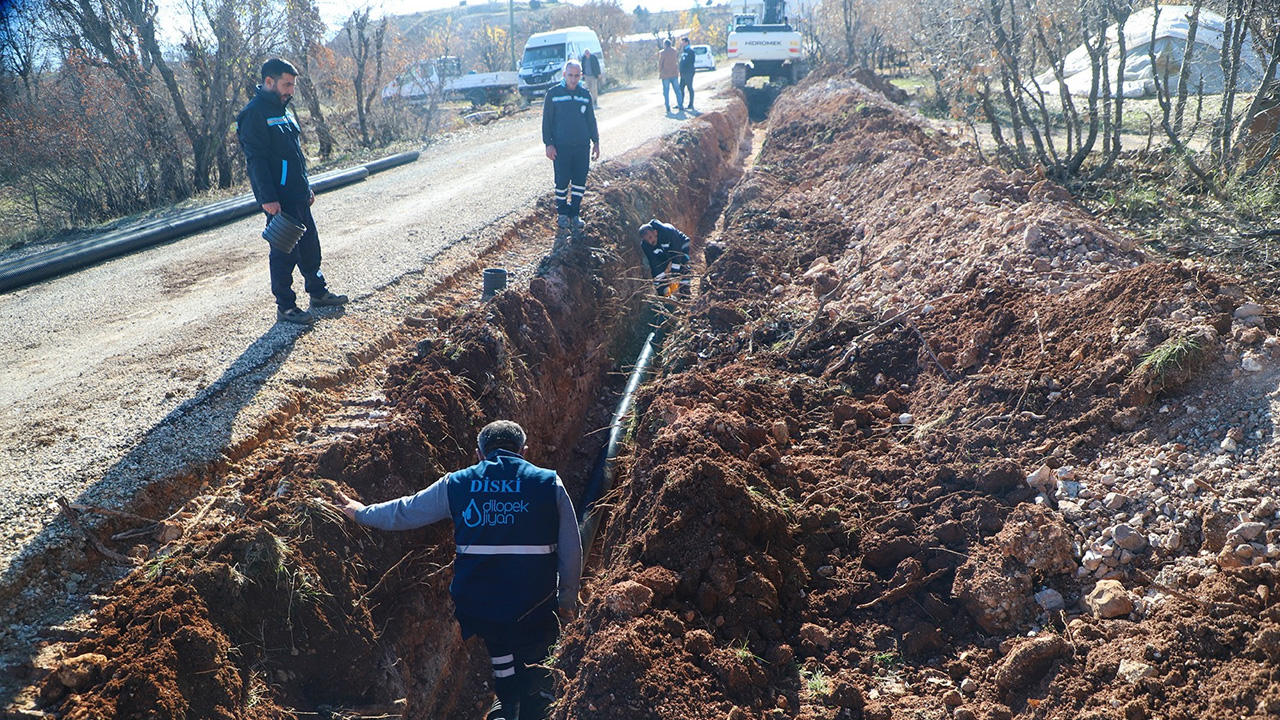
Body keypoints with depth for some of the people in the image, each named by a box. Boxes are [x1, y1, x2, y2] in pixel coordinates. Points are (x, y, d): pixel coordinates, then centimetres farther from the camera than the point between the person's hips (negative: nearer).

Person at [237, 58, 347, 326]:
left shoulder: (282, 109, 16)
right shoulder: (254, 114, -14)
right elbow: (256, 160, -19)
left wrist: (307, 187, 22)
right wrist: (268, 198, -23)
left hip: (298, 196, 9)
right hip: (279, 200, -9)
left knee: (310, 245, 16)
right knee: (284, 253, -2)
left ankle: (318, 292, 30)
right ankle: (285, 307, 6)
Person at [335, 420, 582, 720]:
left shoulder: (456, 485, 4)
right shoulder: (549, 484, 0)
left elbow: (403, 513, 17)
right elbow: (571, 549, 2)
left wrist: (361, 512, 35)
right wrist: (567, 598, 15)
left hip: (477, 608, 2)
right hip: (534, 607, -2)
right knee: (537, 689, 11)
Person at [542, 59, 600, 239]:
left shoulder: (585, 95, 8)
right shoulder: (553, 94, -2)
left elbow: (591, 120, 15)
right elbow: (547, 121, -1)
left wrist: (596, 142, 11)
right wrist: (548, 144, -7)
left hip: (582, 146, 3)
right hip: (561, 147, -3)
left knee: (580, 182, 5)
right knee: (562, 182, -3)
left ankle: (575, 214, 17)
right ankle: (562, 215, 13)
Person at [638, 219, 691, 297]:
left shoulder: (668, 232, -40)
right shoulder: (645, 246, -28)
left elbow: (677, 254, -39)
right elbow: (655, 265, -27)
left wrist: (674, 278, -43)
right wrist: (665, 289, -32)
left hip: (680, 246, -4)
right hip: (663, 255, 4)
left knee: (683, 270, -26)